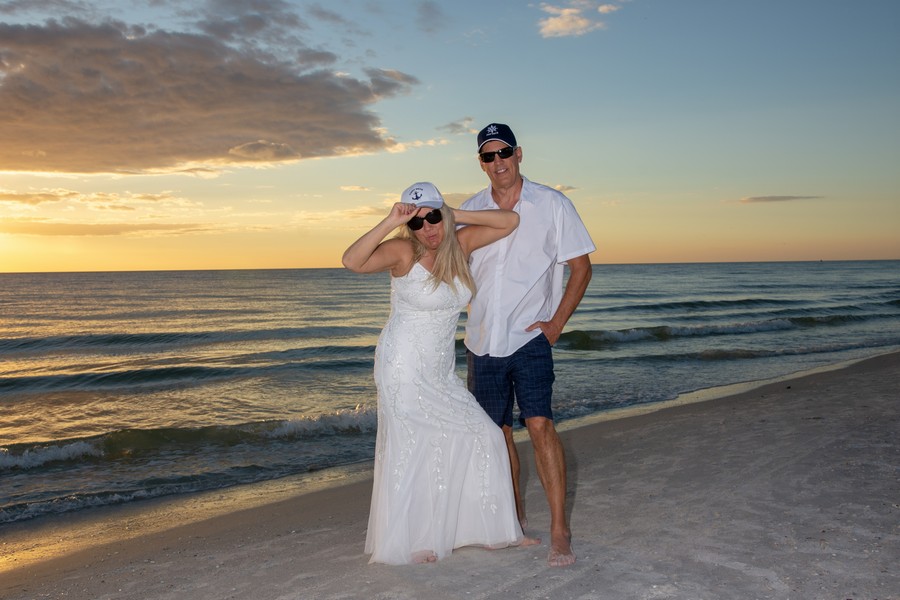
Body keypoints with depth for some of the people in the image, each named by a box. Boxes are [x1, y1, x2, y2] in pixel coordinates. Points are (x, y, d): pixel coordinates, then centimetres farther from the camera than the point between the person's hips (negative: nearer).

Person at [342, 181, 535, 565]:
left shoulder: (459, 243, 0)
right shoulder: (402, 251, -16)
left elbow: (510, 221, -1)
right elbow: (352, 261, -31)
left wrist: (457, 216, -9)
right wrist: (390, 221, -35)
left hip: (441, 372, 7)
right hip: (404, 368, -7)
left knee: (481, 436, 9)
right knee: (408, 448, -1)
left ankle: (493, 529, 25)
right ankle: (404, 543, 15)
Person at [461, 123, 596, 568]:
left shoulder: (551, 204, -2)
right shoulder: (469, 211, 7)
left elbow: (581, 267, 1)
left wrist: (557, 323, -7)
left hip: (530, 337, -4)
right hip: (482, 341, 4)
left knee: (539, 424, -16)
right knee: (497, 431, 12)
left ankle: (560, 531, -7)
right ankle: (514, 518, 30)